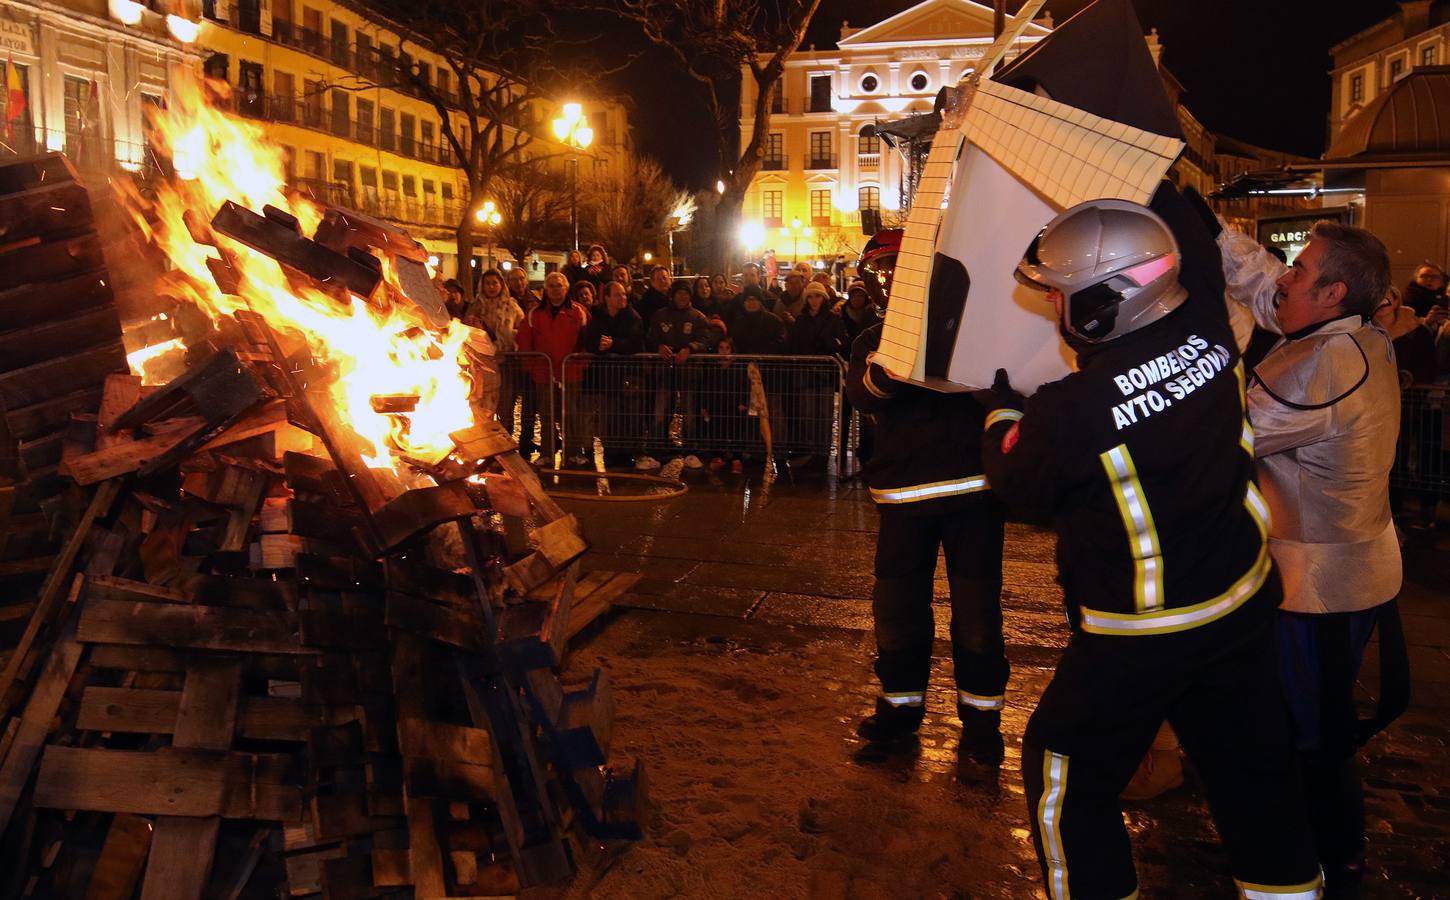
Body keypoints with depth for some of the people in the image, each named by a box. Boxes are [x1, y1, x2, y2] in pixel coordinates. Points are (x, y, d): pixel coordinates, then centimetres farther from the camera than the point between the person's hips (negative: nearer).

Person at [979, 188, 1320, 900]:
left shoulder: (1068, 409, -26)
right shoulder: (1208, 332, -10)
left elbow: (1018, 487, -5)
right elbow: (1194, 247, 12)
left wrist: (1000, 407, 12)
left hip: (1140, 634, -6)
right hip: (1245, 601, 7)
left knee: (1066, 774, 13)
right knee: (1250, 762, 23)